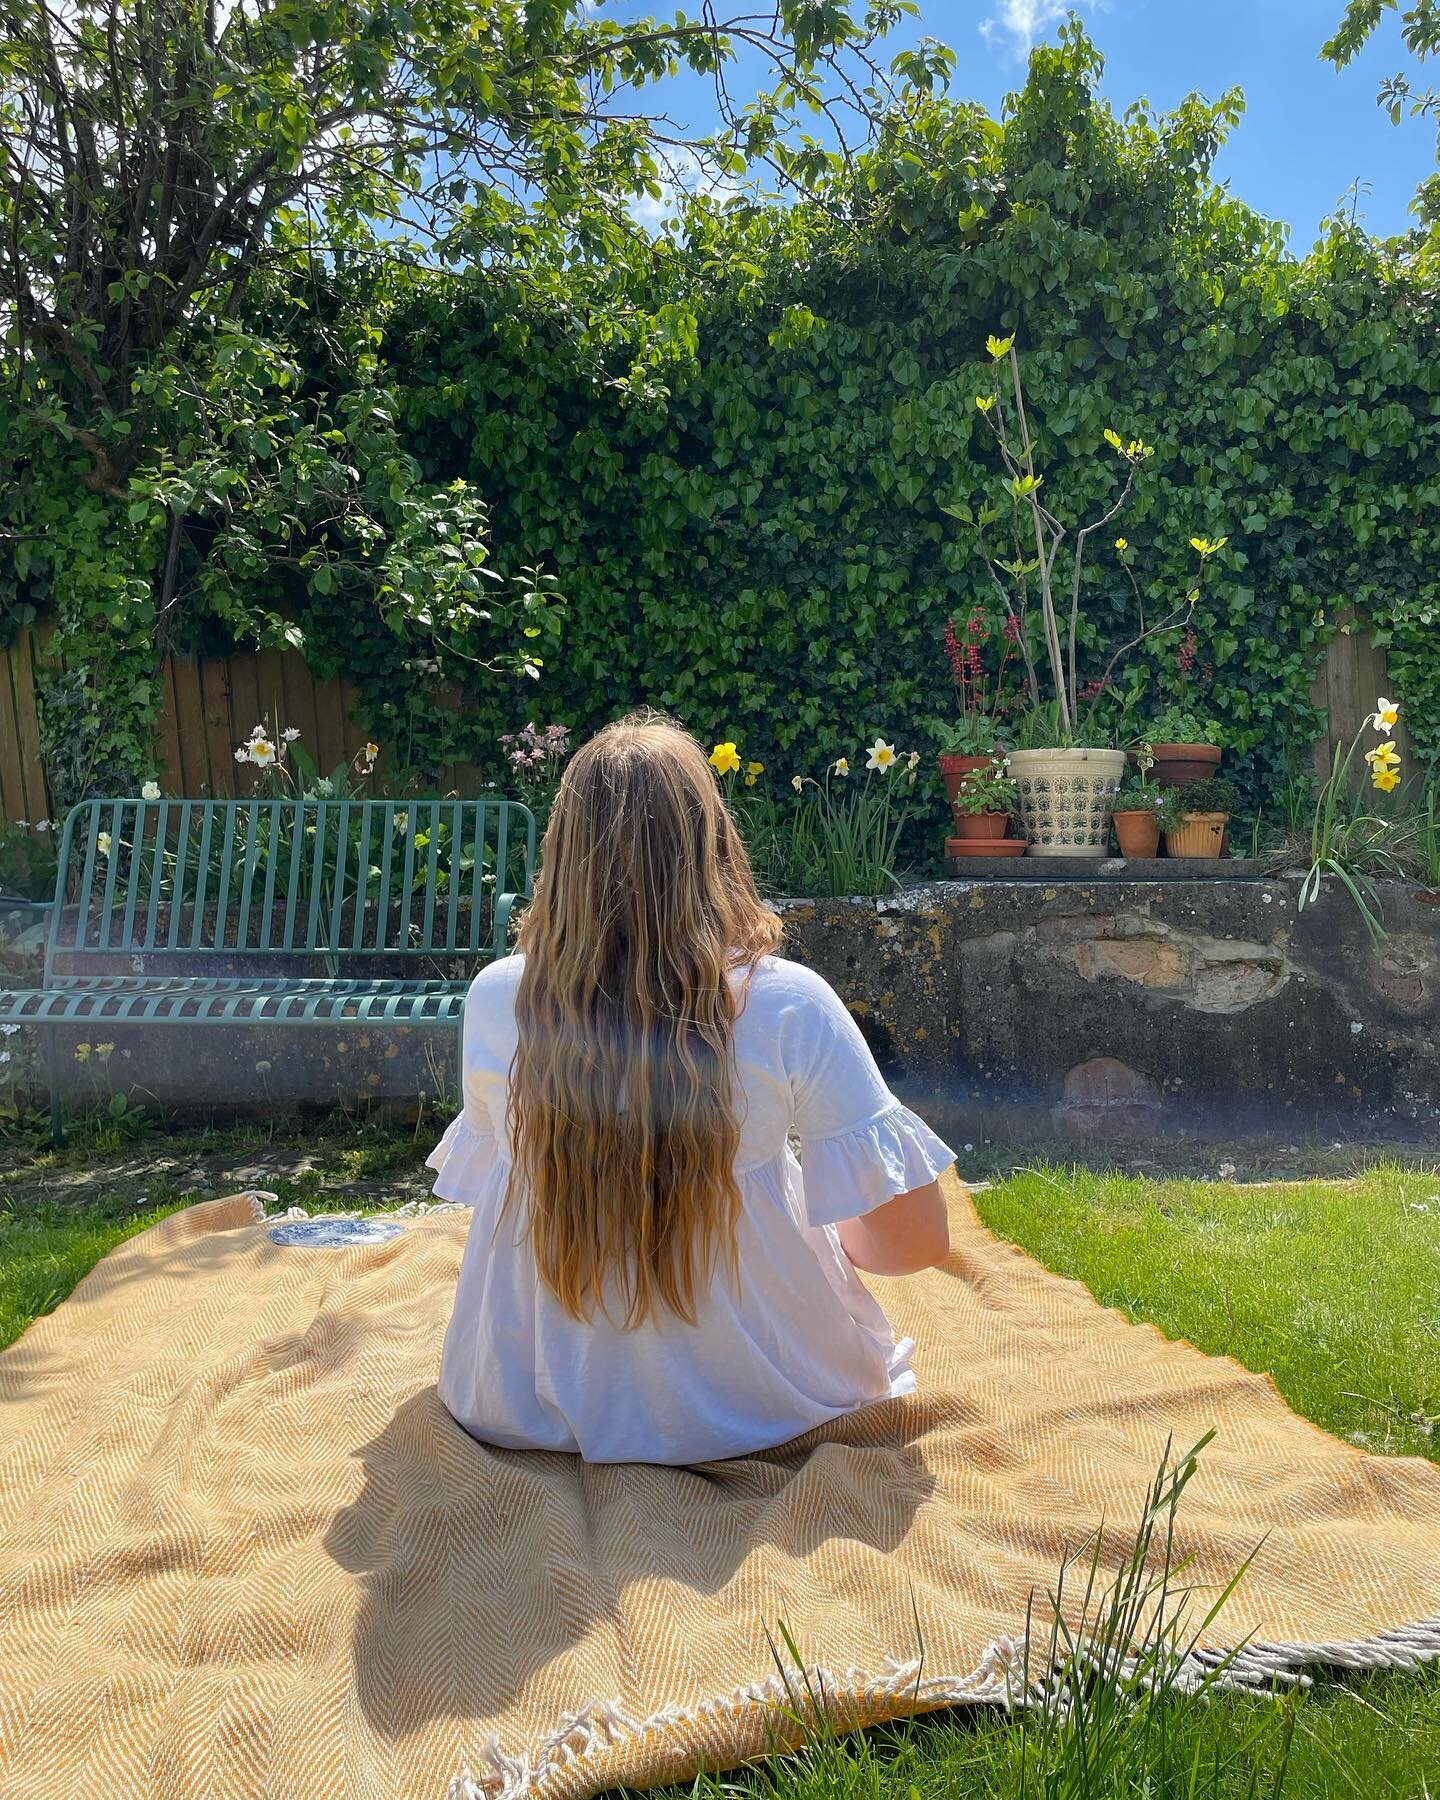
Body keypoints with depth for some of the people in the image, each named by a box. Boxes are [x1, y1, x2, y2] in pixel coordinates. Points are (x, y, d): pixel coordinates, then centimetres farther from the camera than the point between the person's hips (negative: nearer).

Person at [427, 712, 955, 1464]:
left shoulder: (493, 999, -16)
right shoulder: (787, 1006, -23)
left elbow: (483, 1186, 1)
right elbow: (920, 1239, -16)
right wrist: (827, 1242, 6)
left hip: (521, 1416, 2)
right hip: (756, 1416, -1)